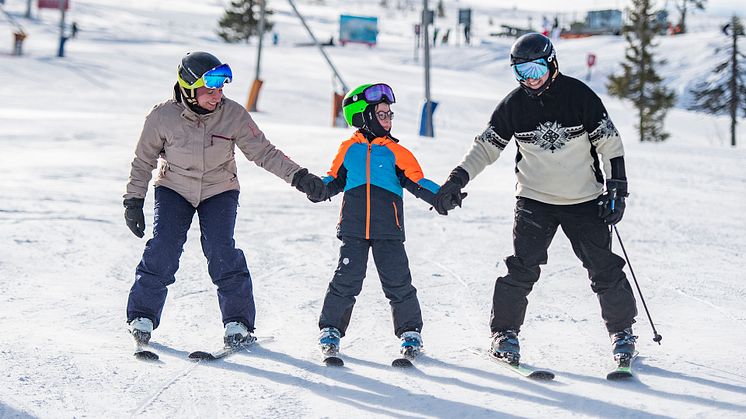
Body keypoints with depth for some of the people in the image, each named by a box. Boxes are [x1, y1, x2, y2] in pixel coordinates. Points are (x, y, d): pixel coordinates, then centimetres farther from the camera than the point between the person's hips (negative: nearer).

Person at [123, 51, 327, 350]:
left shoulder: (233, 115, -18)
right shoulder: (163, 117, -17)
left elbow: (264, 152, -11)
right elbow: (143, 161, -3)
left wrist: (298, 176, -20)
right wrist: (133, 201, -3)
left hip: (219, 191, 0)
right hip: (174, 190, 0)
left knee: (221, 250, -18)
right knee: (162, 249, -15)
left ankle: (238, 321, -5)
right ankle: (143, 315, 2)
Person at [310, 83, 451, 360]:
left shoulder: (396, 152, 5)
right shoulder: (349, 149, 8)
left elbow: (416, 182, 3)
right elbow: (336, 179, 13)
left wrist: (439, 197, -12)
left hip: (388, 230, 0)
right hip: (353, 228, 0)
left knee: (397, 281, -1)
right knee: (346, 279, -3)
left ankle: (410, 331, 12)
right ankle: (331, 329, 9)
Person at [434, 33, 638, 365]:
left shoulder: (578, 95, -9)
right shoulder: (514, 105, -4)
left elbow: (609, 142, -3)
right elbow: (486, 147, 4)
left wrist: (615, 189, -8)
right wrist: (456, 181, -7)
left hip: (584, 201, -1)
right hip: (534, 200, 1)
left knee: (605, 270, 0)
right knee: (522, 269, -11)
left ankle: (622, 331, 17)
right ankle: (504, 332, 3)